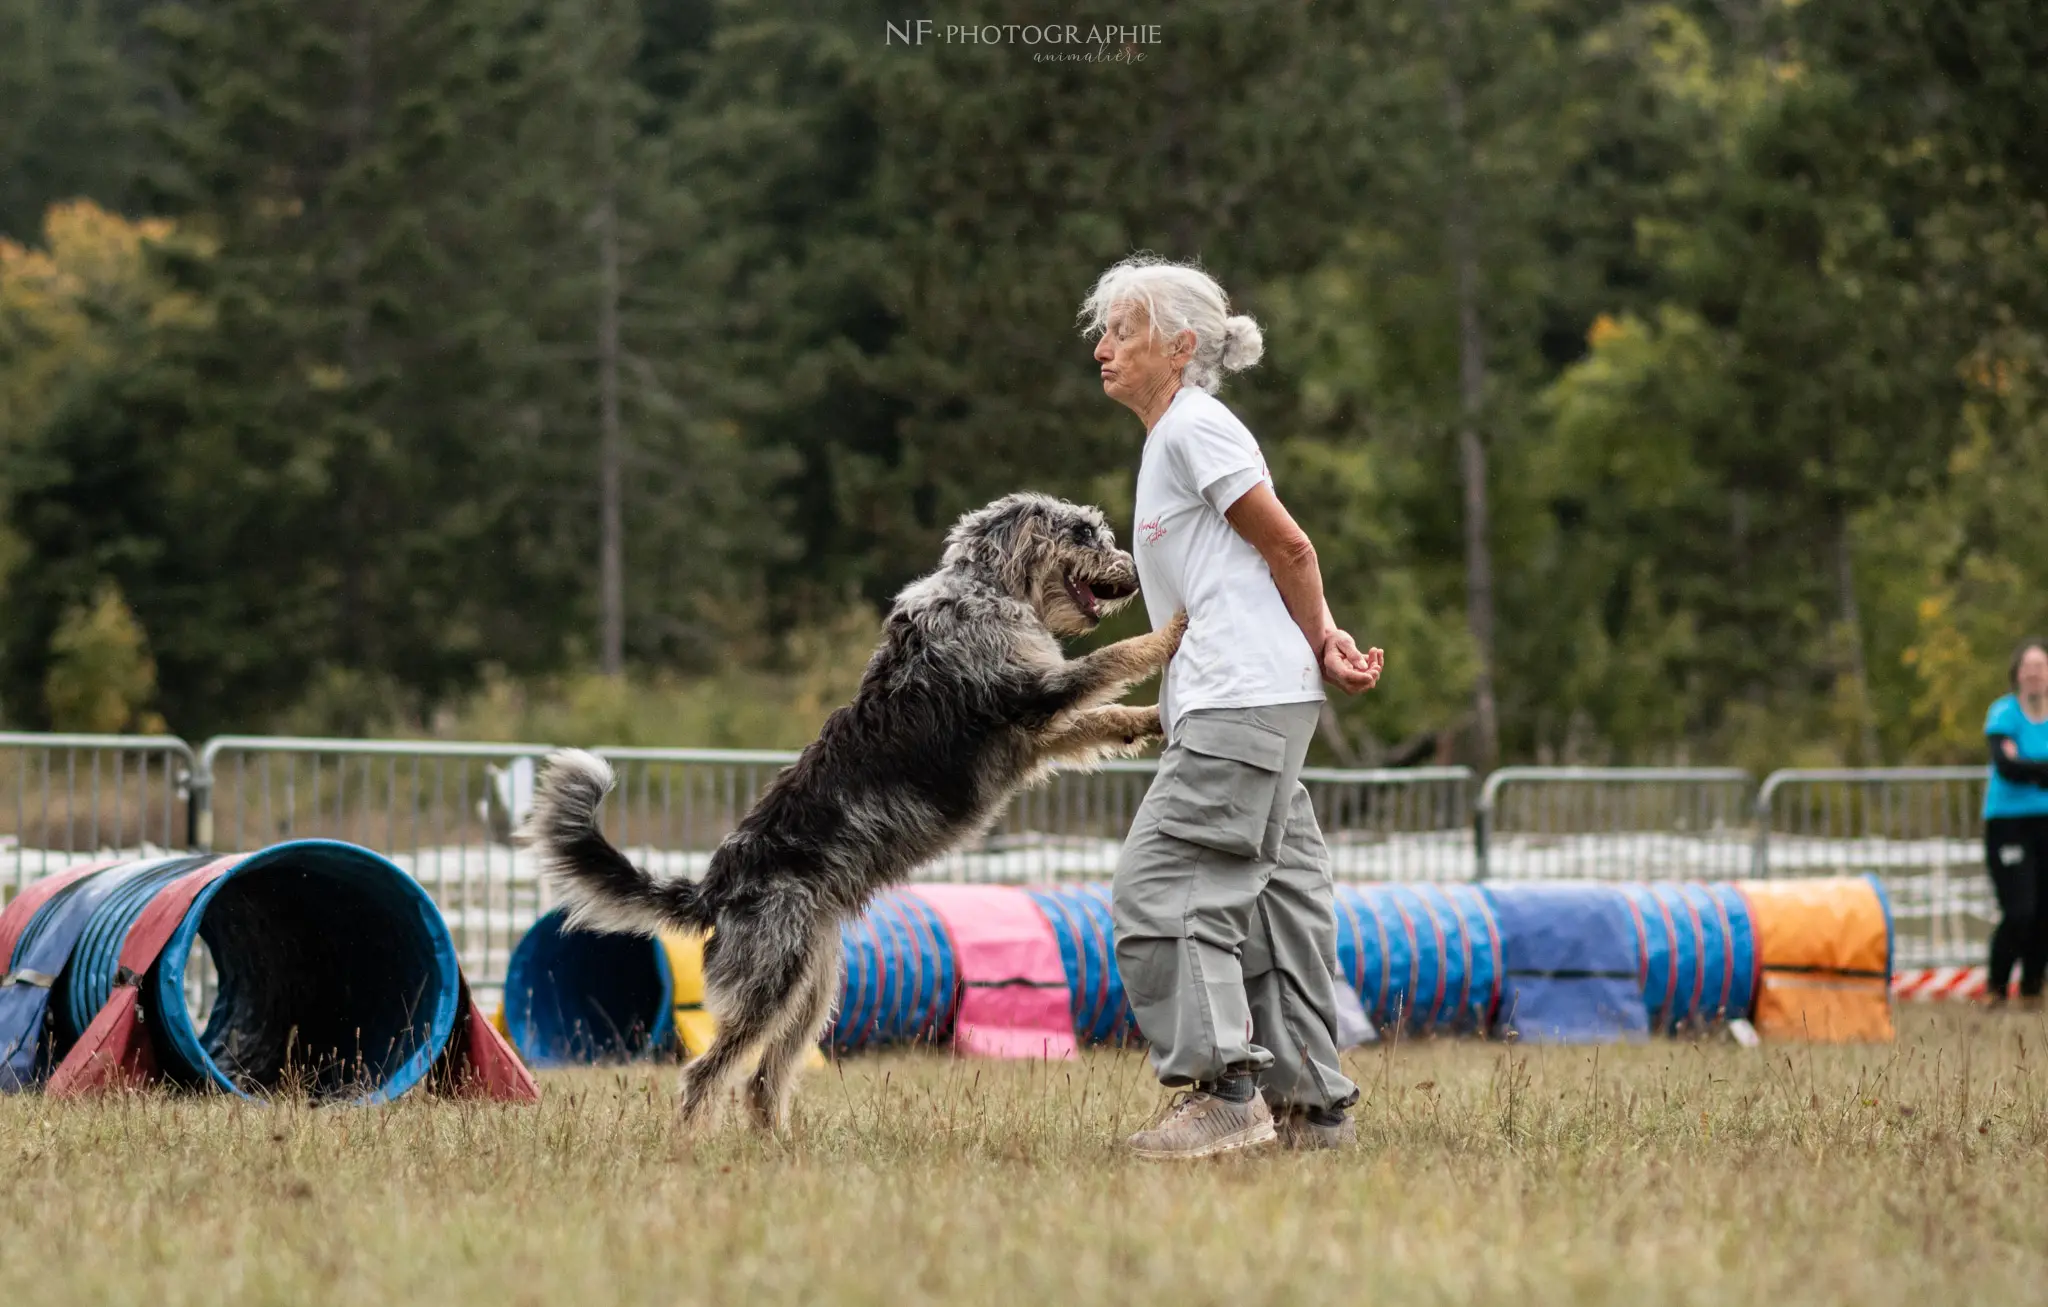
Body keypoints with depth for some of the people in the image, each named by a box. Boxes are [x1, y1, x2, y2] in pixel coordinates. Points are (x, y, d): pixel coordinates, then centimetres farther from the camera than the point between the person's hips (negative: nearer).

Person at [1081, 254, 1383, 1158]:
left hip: (1244, 701, -10)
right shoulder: (1170, 438, 21)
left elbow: (1290, 549, -9)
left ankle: (1224, 1088, -16)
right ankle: (1308, 1102, 12)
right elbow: (1283, 560, 20)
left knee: (1160, 887, -12)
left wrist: (1321, 648, 1)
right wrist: (1326, 647, 8)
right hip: (1240, 706, 10)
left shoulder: (1195, 426, -8)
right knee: (1271, 893, 10)